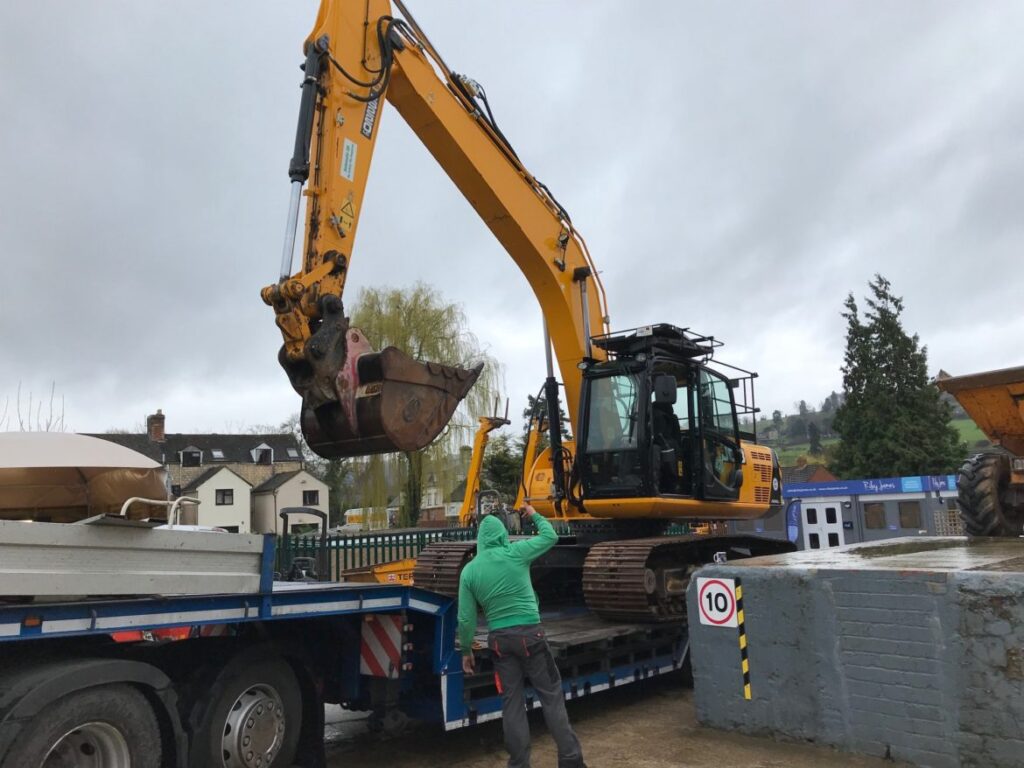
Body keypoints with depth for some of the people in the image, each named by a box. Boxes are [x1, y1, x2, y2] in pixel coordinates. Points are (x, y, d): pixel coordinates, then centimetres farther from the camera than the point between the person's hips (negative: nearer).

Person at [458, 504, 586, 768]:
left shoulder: (469, 570, 1)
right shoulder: (514, 553, -7)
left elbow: (466, 618, 2)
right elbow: (550, 536, 9)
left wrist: (466, 651, 14)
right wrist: (534, 515, 25)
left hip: (499, 638, 3)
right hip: (529, 633, -2)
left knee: (512, 702, 11)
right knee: (551, 695, 7)